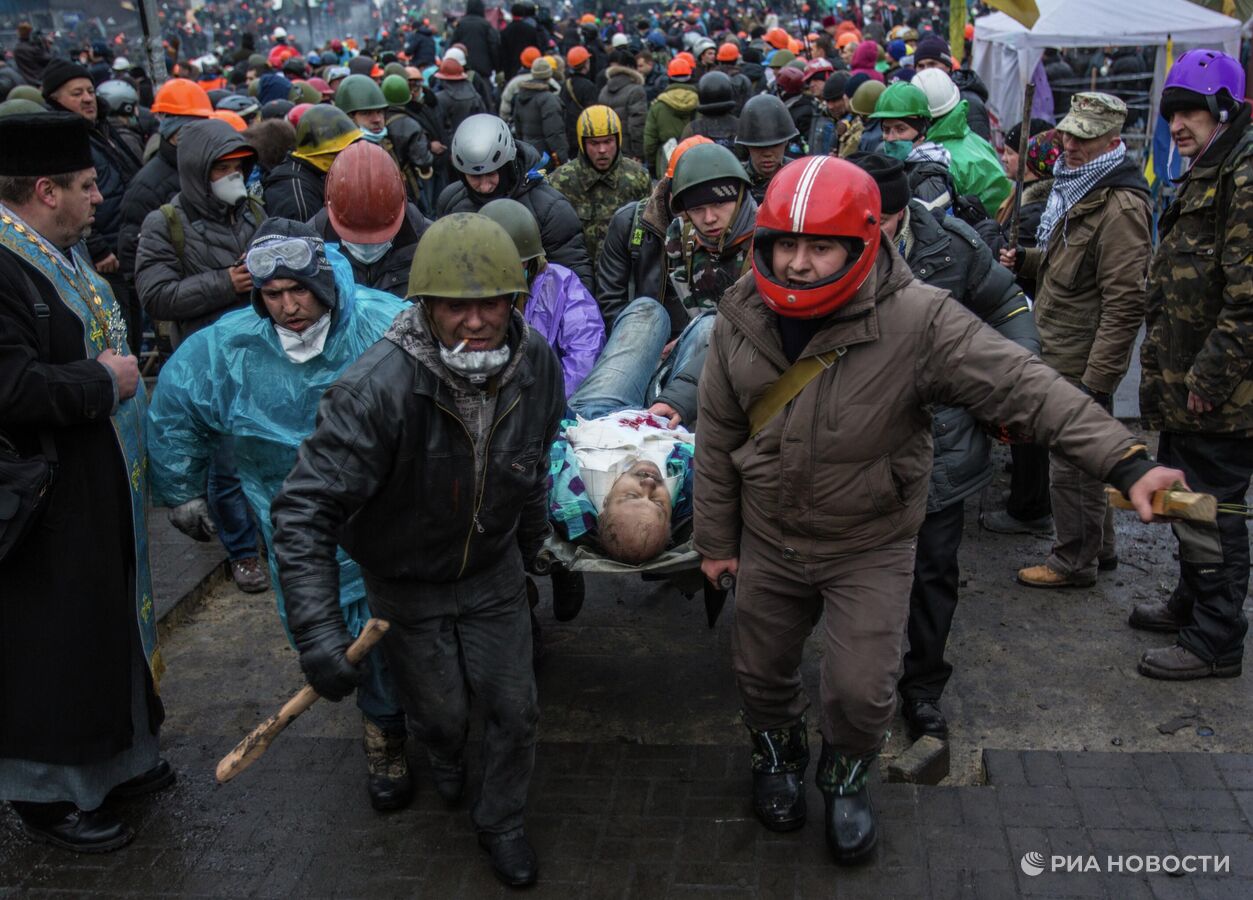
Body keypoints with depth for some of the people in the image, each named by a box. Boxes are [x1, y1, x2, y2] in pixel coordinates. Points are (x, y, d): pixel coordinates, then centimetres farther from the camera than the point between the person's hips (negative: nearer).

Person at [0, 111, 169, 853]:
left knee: (108, 620, 20)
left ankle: (112, 757, 39)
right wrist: (103, 381, -19)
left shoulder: (60, 253, 10)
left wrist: (118, 368, 9)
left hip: (101, 486, 10)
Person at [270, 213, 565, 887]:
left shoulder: (536, 364, -17)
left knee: (514, 709, 9)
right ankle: (445, 756, 55)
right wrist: (317, 632, -40)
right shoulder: (378, 388, -35)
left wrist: (531, 540, 18)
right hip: (405, 585, -3)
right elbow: (304, 510, -34)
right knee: (442, 713, 15)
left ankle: (501, 823, 38)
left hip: (493, 572, 3)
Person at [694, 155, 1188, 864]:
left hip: (870, 547, -3)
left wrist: (1126, 460, -35)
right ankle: (779, 756, 52)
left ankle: (847, 778, 37)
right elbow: (718, 440, 0)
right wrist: (716, 539, 5)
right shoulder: (740, 321, -10)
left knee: (861, 690, 1)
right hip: (768, 541, 3)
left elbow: (1024, 386, -27)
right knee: (764, 672, 18)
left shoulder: (917, 321, -23)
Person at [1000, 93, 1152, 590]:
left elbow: (1124, 302, -23)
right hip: (1061, 351, 10)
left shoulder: (1120, 205, -20)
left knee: (1069, 463, 1)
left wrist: (1096, 380, -24)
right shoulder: (1077, 185, 12)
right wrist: (1026, 259, 7)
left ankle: (1074, 562, 16)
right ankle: (1099, 546, 35)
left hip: (1083, 362, -10)